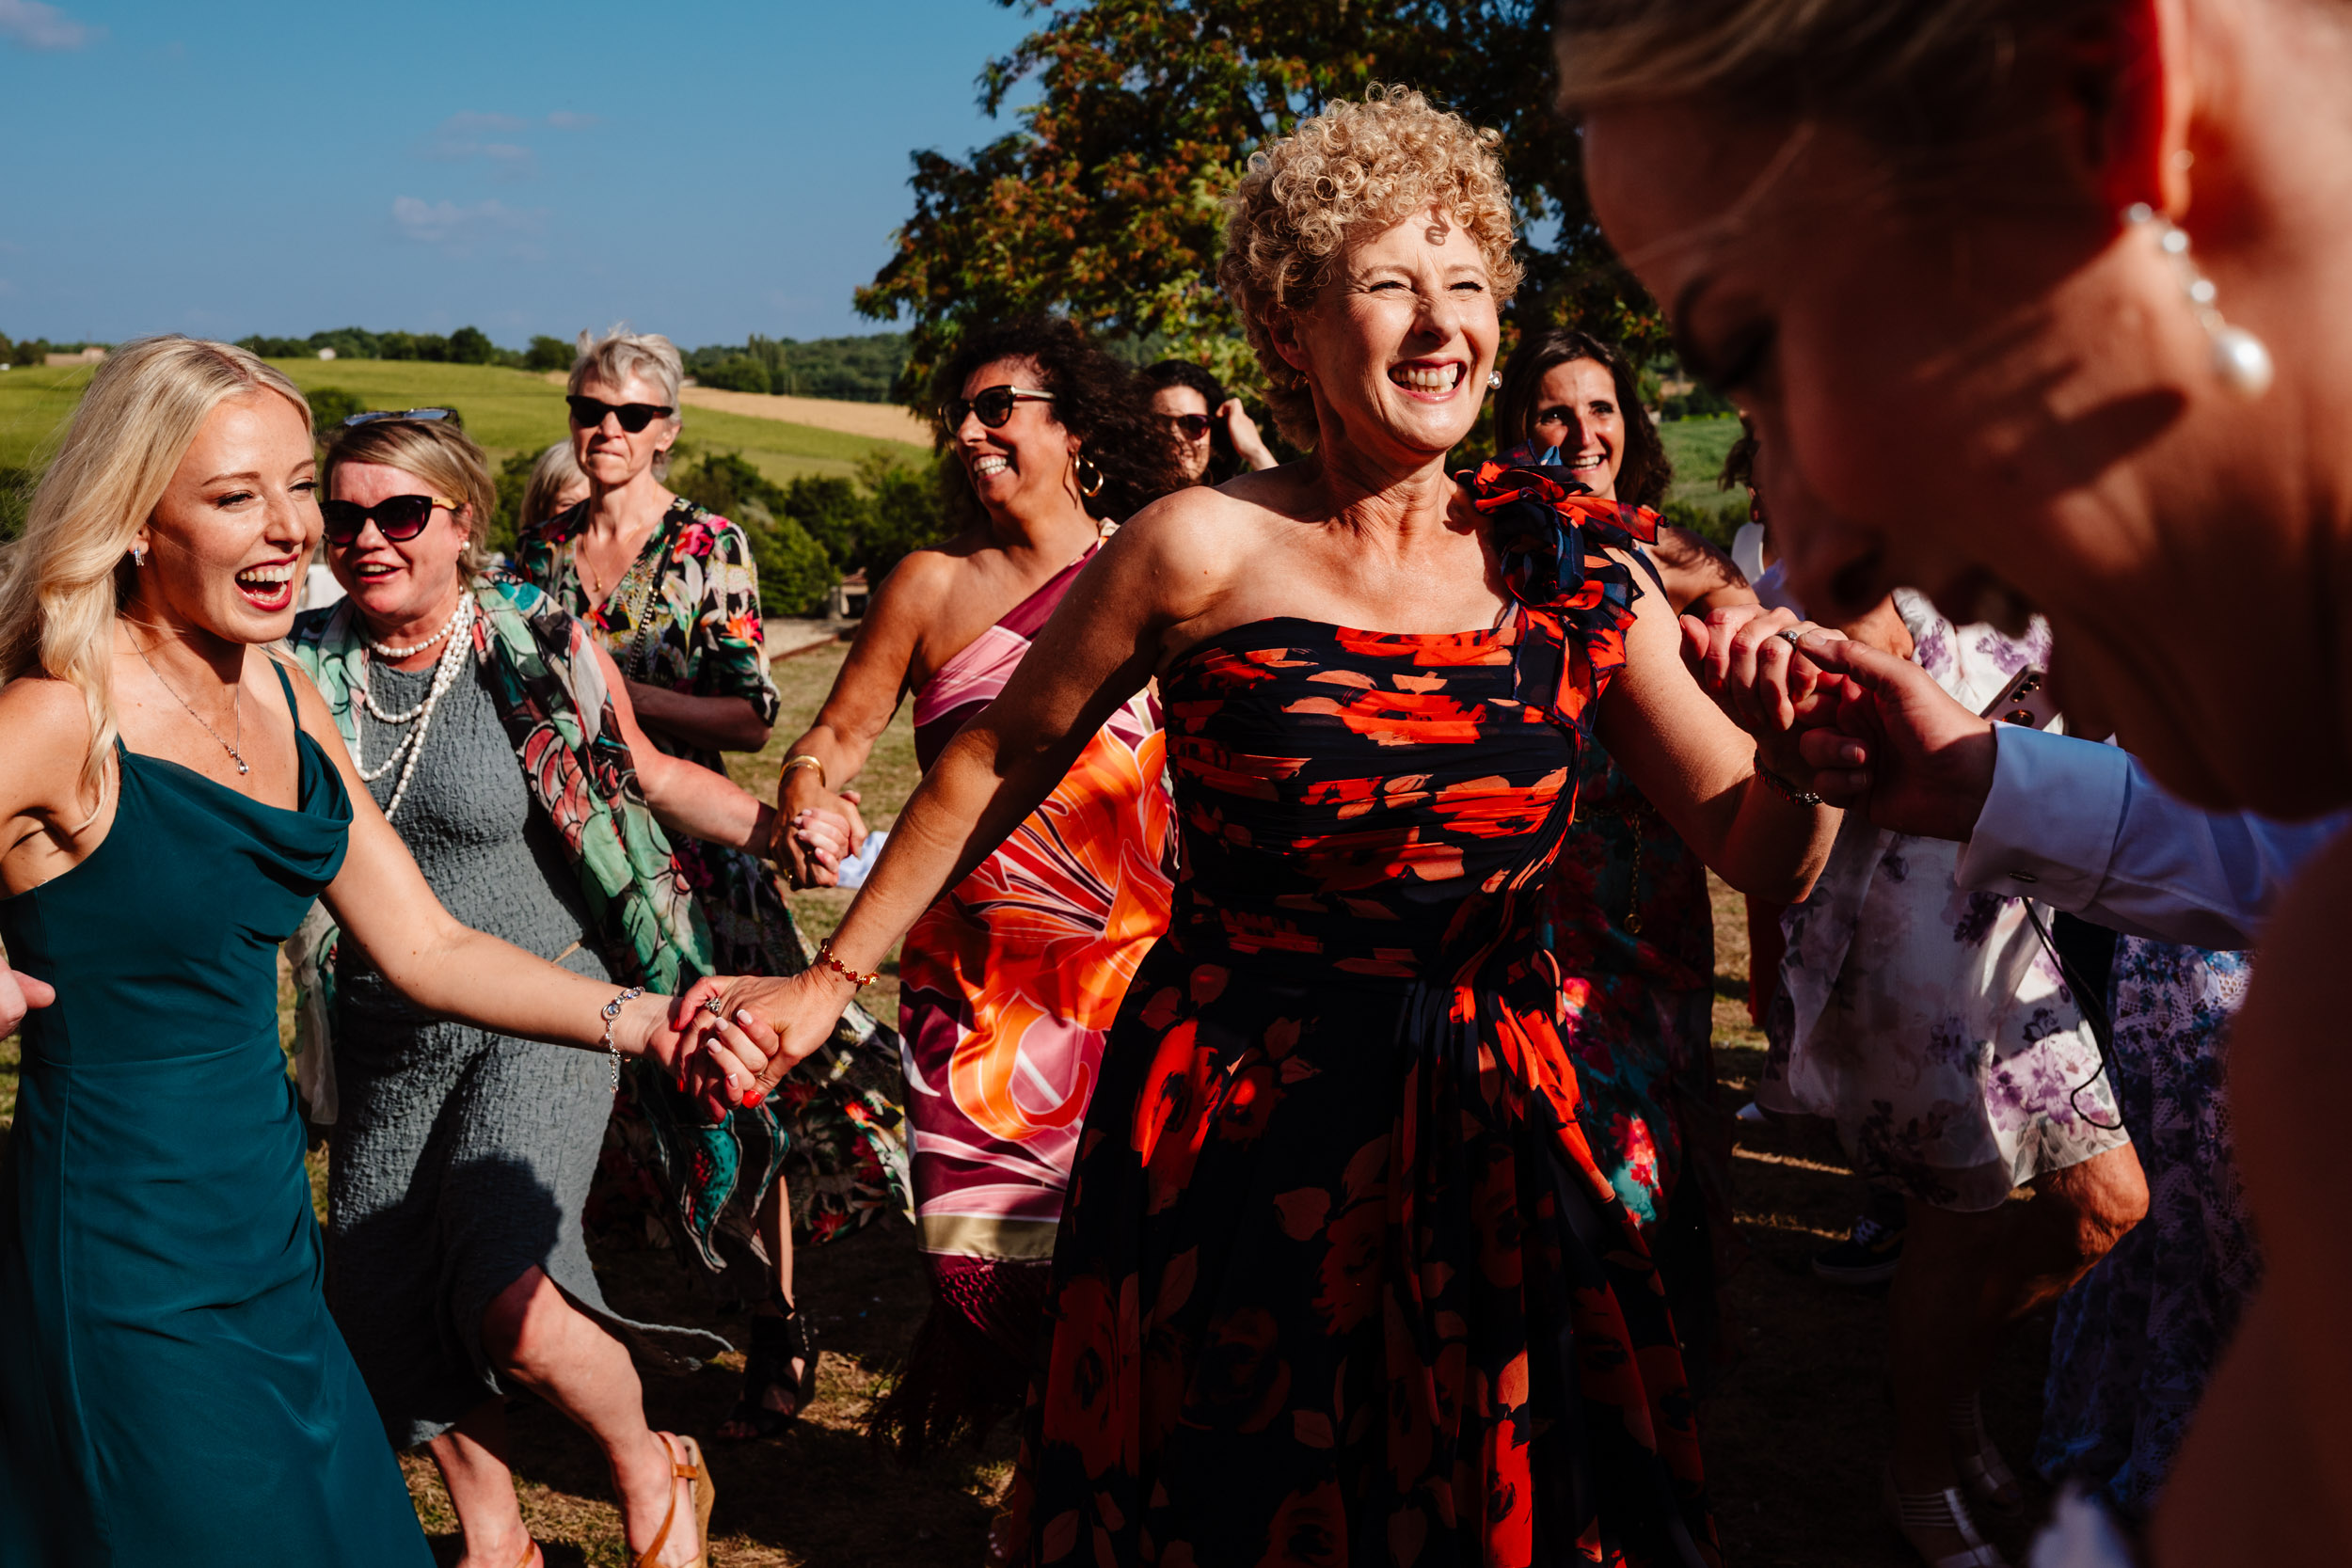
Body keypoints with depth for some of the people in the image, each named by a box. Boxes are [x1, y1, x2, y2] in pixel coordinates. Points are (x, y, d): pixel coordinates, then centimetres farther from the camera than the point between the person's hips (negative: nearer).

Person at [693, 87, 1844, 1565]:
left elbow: (1770, 853, -3)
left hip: (1487, 1136, 3)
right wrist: (833, 978, 4)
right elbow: (998, 761, 1)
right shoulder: (1202, 554, -11)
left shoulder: (1570, 566, -4)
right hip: (1231, 1142, -2)